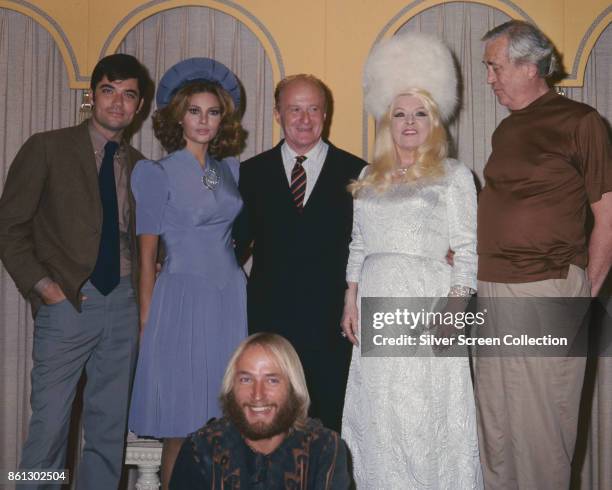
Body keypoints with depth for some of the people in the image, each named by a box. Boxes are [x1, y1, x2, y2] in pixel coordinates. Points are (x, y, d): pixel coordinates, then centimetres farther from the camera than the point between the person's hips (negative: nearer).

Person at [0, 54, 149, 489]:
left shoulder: (138, 166, 12)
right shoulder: (47, 148, 0)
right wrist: (42, 284, -9)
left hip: (123, 303, 4)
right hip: (67, 303, -4)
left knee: (110, 428, 9)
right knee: (49, 425, -3)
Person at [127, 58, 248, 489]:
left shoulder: (231, 169, 11)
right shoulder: (158, 173, -3)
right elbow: (146, 255, -3)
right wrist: (147, 320, -4)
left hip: (231, 297, 5)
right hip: (183, 298, -5)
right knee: (182, 427, 0)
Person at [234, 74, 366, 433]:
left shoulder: (356, 173, 4)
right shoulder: (253, 173, 9)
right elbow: (237, 242, 10)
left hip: (333, 326, -1)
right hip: (270, 321, 1)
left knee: (330, 427, 4)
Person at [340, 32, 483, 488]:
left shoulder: (455, 175, 1)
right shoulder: (370, 177, 14)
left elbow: (467, 250, -3)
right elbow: (358, 245, 15)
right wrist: (350, 302, 8)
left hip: (427, 301, -4)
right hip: (375, 303, 4)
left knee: (425, 412, -2)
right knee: (377, 414, 7)